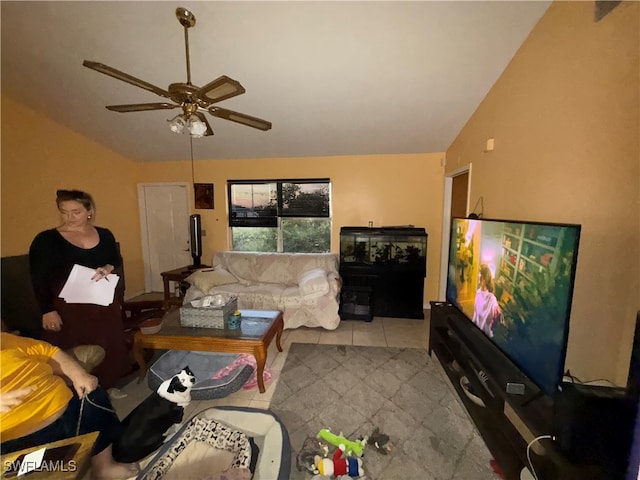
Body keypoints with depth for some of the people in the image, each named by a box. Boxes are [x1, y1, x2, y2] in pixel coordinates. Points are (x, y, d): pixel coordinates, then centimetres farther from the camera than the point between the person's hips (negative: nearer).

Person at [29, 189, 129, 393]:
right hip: (66, 306, -3)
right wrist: (47, 311, -13)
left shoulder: (104, 235, 2)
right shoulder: (46, 240, -6)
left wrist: (108, 268, -8)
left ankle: (106, 385, 33)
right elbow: (39, 279, -7)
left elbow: (116, 260, 14)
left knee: (107, 345, 13)